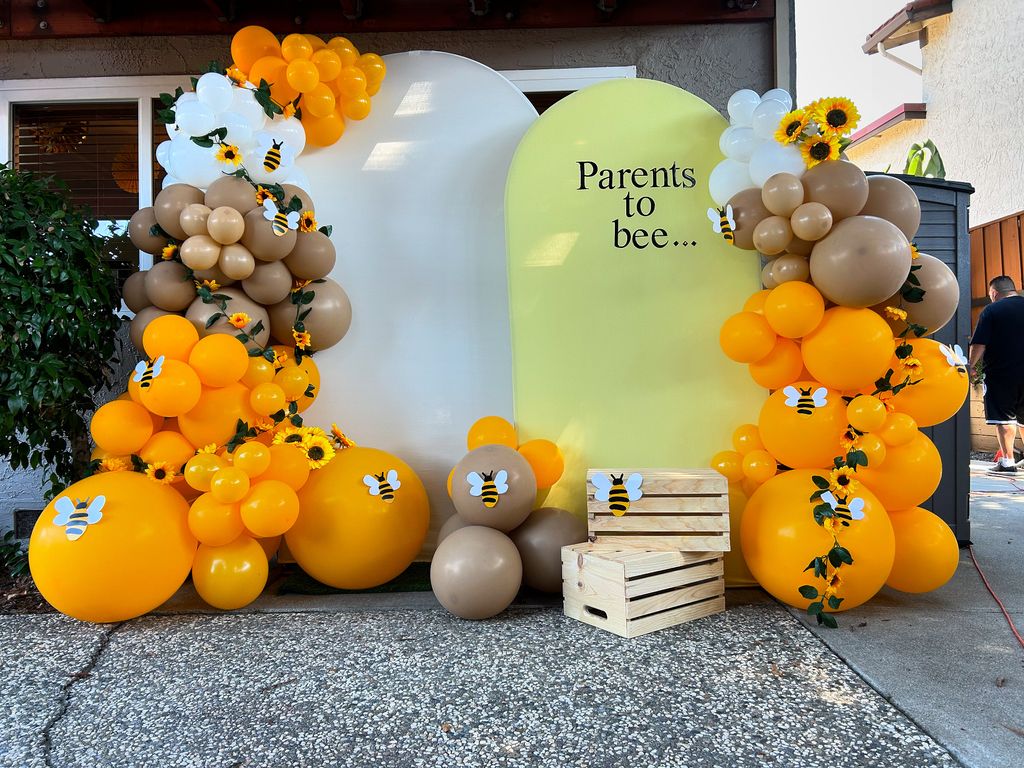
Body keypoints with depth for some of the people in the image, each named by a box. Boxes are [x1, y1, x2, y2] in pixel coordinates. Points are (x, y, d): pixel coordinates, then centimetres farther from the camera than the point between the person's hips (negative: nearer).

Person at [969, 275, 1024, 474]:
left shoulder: (991, 310, -7)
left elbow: (979, 345, -13)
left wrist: (971, 366, 0)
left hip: (1000, 374, -5)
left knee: (1004, 418, 0)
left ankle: (1008, 461, -1)